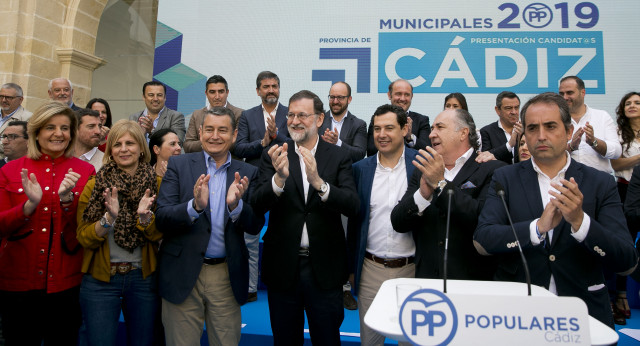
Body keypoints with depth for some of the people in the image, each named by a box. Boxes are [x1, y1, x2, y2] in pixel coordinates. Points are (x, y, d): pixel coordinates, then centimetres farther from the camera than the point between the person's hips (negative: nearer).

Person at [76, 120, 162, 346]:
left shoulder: (156, 184, -1)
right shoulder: (95, 185, -2)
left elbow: (158, 235, -5)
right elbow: (84, 239, -5)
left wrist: (145, 216, -25)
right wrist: (109, 217, -23)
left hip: (143, 278, 1)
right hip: (100, 280, -1)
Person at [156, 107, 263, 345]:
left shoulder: (247, 173, 3)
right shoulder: (178, 165, 0)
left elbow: (256, 226, -2)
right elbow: (161, 219, -8)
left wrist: (236, 204, -22)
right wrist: (195, 205, -26)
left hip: (227, 277, 1)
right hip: (183, 274, -1)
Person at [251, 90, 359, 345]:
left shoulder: (338, 157, -2)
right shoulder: (274, 156, -1)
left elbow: (352, 206, -15)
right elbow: (258, 205, -12)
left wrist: (319, 182, -31)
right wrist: (279, 178, -31)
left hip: (324, 268, 0)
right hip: (283, 266, 1)